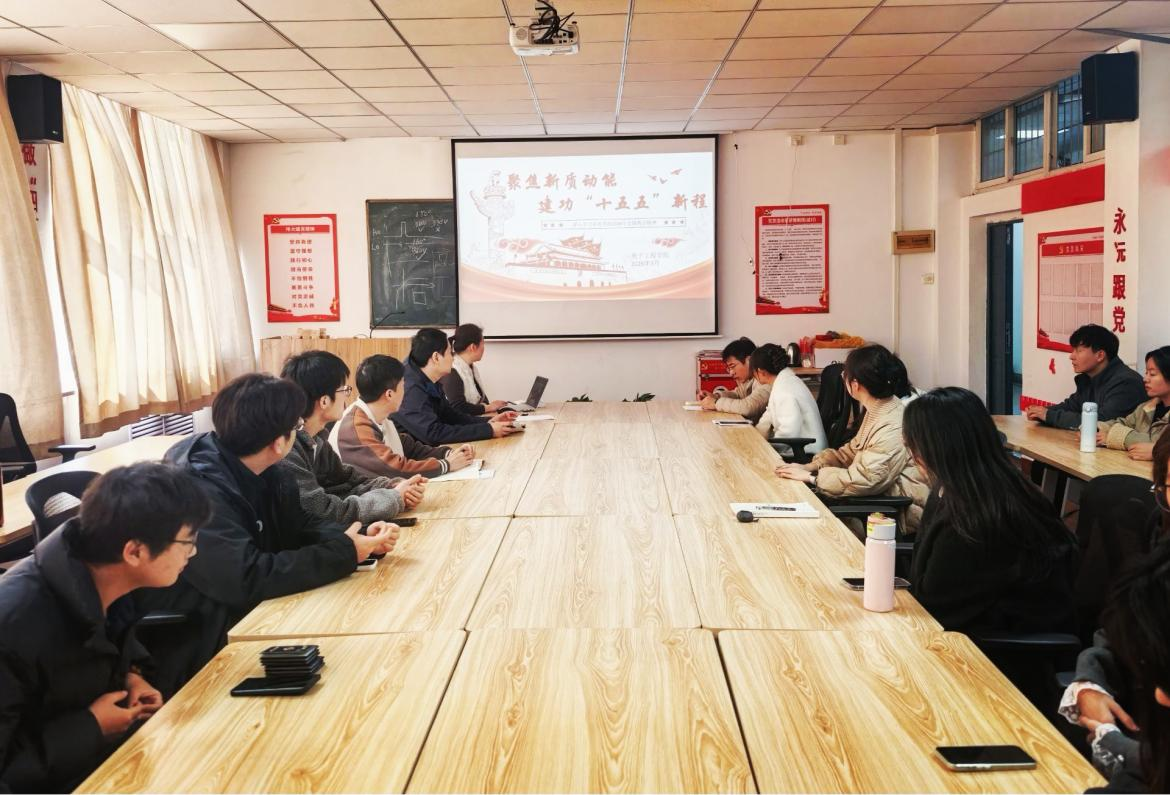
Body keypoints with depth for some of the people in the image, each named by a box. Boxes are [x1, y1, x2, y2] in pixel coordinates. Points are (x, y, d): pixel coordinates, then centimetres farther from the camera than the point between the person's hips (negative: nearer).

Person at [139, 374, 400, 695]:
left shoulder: (264, 474, 0)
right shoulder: (199, 491, -29)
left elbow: (299, 526, 8)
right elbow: (248, 579, -36)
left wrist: (358, 539, -12)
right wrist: (344, 553, -26)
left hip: (243, 622, 8)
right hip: (190, 658, -8)